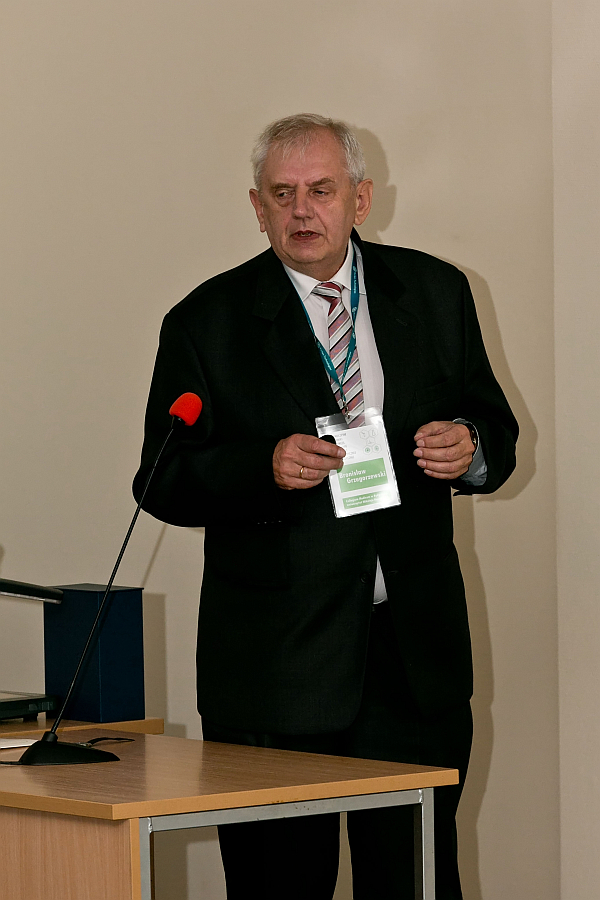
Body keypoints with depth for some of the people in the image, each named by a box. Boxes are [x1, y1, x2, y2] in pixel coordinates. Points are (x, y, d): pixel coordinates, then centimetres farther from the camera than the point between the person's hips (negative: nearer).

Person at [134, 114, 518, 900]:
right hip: (276, 660, -2)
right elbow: (162, 481, -3)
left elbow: (495, 429, 14)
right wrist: (266, 469, -21)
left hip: (416, 656, 2)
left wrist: (472, 449, -10)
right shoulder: (207, 322, -1)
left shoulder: (434, 292, 8)